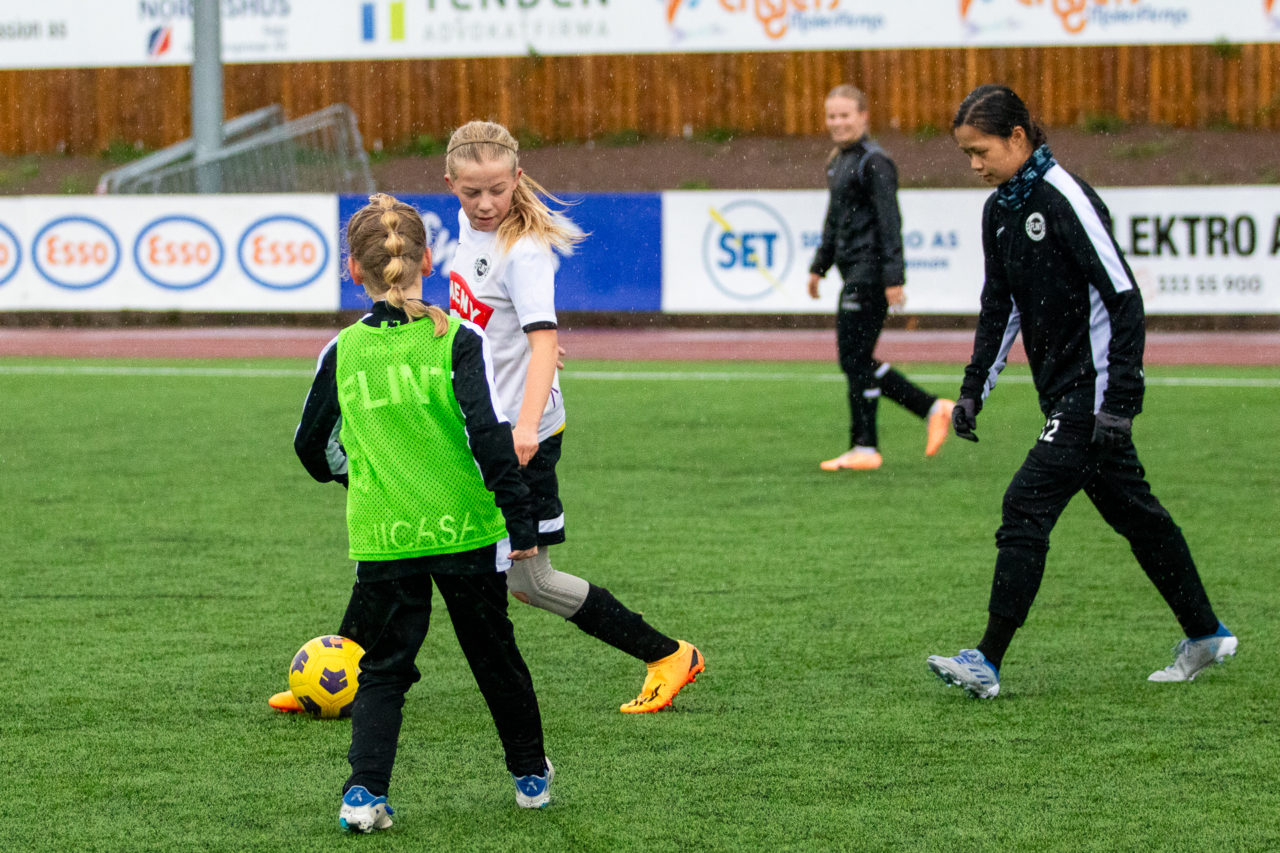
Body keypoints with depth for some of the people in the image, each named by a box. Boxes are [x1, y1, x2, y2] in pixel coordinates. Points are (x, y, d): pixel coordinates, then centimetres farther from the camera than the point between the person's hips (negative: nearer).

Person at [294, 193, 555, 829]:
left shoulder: (343, 352, 0)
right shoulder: (457, 341, -7)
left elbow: (314, 448, 11)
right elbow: (491, 435, -14)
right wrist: (520, 521, -9)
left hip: (382, 537, 1)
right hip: (466, 530, -1)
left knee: (382, 669, 8)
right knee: (494, 656, 16)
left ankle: (364, 790, -9)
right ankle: (531, 775, 31)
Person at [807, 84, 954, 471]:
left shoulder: (874, 163, -12)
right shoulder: (838, 162, 16)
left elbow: (889, 222, -16)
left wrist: (894, 278, -20)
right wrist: (820, 266, 26)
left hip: (870, 273, -10)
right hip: (854, 272, 10)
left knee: (855, 359, -6)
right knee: (858, 362, 10)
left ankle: (864, 449, 1)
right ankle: (934, 409, 15)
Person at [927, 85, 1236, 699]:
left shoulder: (1064, 199, -17)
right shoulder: (1000, 209, 9)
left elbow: (1124, 298, -18)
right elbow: (1000, 306, 20)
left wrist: (1119, 401, -21)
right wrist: (974, 388, 12)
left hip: (1091, 388, -9)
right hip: (1064, 392, 9)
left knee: (1027, 505, -13)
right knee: (1131, 509, 16)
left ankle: (988, 663, -13)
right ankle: (1206, 636, 28)